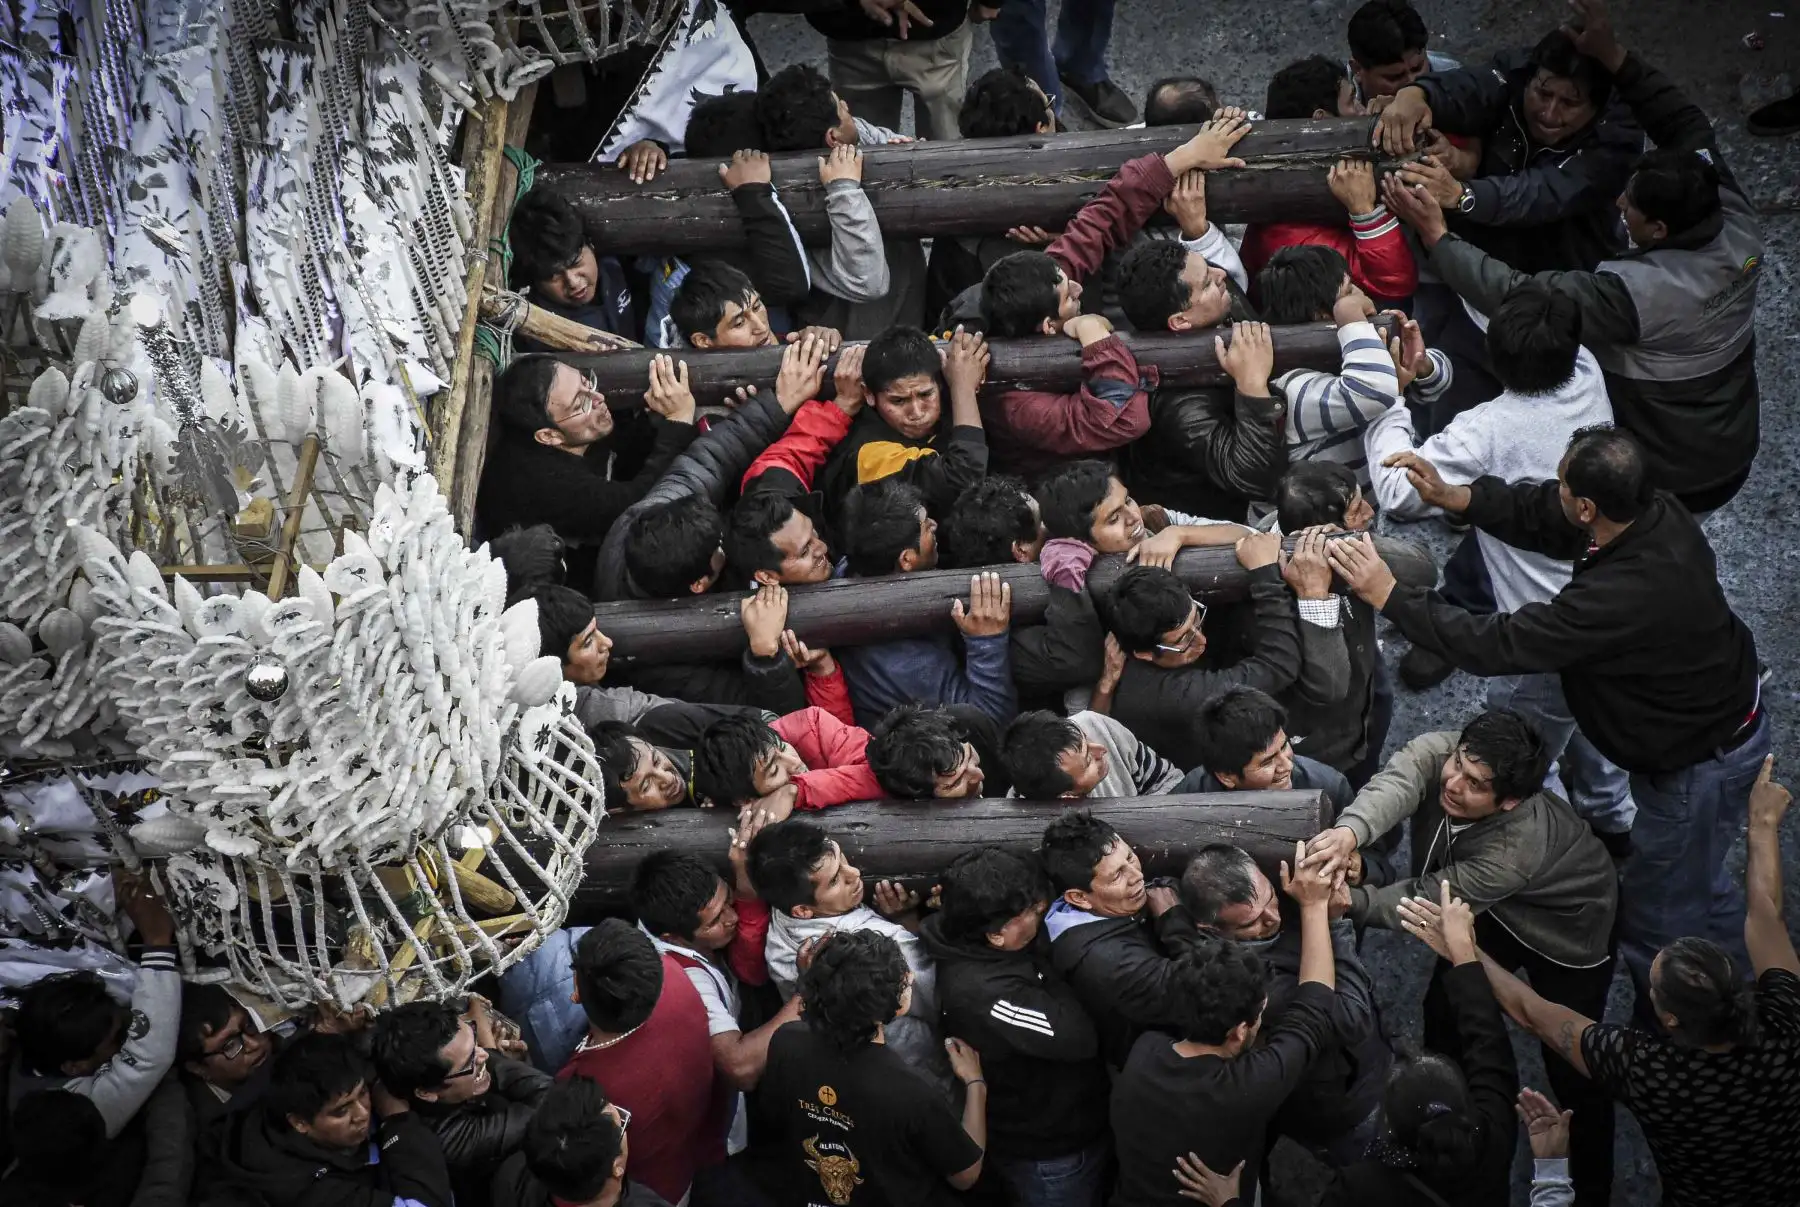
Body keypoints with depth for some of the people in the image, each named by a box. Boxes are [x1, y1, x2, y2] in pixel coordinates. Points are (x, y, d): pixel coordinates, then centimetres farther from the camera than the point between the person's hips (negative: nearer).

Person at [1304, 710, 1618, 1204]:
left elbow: (1426, 903, -40)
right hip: (1493, 912, 6)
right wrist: (1350, 831, -73)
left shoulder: (1518, 847, -43)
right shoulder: (1436, 753, -31)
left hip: (1568, 928, -6)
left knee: (1568, 1062, 1)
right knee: (1445, 1012, 10)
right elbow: (1395, 784, -51)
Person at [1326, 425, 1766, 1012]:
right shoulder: (1658, 512, -17)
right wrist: (1453, 496, -12)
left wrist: (1387, 594, -30)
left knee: (1657, 920, 12)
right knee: (1695, 883, 32)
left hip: (1700, 765, -9)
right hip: (1730, 712, 9)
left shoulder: (1621, 597, -43)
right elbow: (1540, 513, -1)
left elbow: (1494, 646, -36)